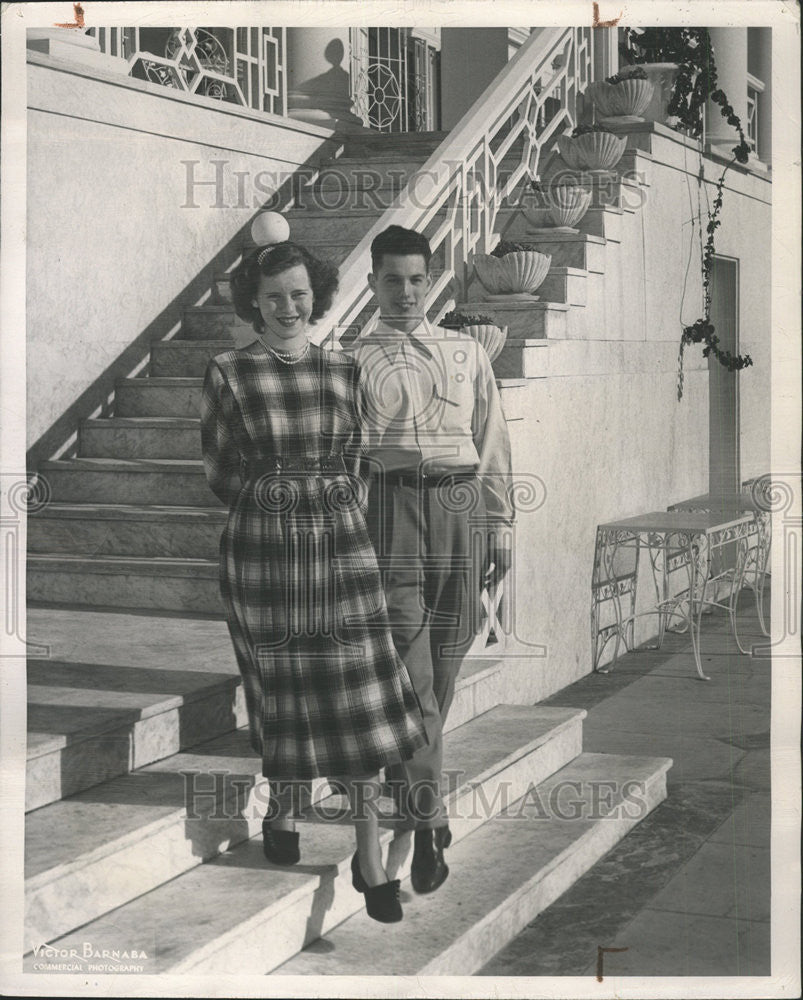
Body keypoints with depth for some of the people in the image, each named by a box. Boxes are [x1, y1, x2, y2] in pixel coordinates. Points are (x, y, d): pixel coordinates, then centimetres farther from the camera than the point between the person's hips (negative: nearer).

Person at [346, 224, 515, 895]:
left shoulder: (468, 355, 15)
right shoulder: (357, 361, 7)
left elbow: (492, 444, 16)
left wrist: (500, 526, 11)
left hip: (461, 509, 3)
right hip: (393, 506, -3)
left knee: (444, 663, 7)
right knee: (409, 667, -9)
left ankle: (405, 789, 25)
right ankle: (428, 820, -10)